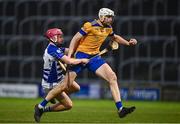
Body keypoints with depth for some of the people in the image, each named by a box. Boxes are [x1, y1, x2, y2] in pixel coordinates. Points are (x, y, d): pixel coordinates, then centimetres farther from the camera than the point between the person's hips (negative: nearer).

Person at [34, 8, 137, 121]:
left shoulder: (108, 28, 8)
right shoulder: (90, 26, -15)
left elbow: (115, 37, 29)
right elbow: (76, 38, -13)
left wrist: (128, 43, 16)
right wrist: (69, 56, -19)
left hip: (94, 57, 6)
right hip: (81, 56, -6)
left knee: (113, 77, -11)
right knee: (65, 85, -8)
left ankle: (120, 109, -12)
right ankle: (41, 106, 4)